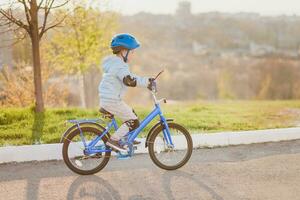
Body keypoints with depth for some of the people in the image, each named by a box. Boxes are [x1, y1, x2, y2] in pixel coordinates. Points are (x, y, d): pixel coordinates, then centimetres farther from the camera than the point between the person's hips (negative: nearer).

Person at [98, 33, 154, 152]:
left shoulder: (115, 63, 18)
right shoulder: (120, 66, -17)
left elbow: (130, 77, 24)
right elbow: (129, 81, -35)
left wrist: (146, 80, 15)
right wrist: (146, 82, -32)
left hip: (106, 99, 10)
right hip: (112, 101, -10)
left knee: (131, 114, 24)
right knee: (133, 122, -5)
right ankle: (113, 140, -5)